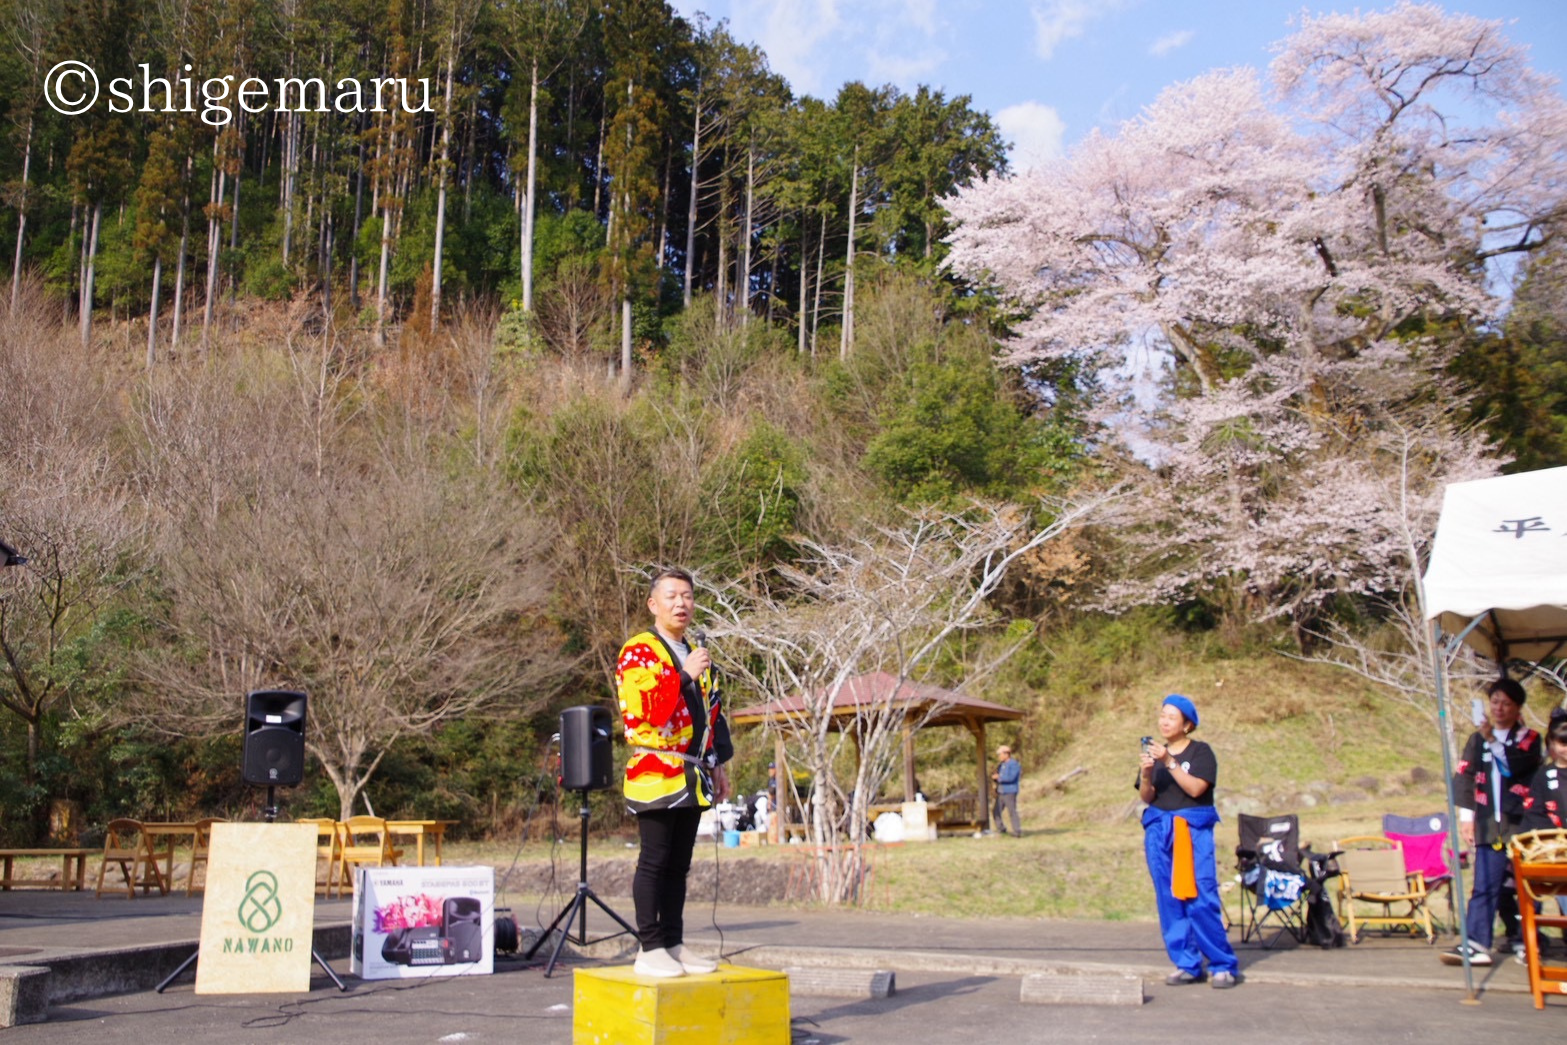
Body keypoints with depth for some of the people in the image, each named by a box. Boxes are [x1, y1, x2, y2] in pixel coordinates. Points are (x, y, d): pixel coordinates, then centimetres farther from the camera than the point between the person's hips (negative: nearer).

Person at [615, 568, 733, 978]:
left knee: (679, 864, 11)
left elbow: (713, 711, 22)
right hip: (655, 774, -7)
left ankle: (674, 945, 17)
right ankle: (649, 950, 2)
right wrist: (684, 676, -23)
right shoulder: (638, 652, -7)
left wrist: (718, 764, 18)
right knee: (654, 861, -4)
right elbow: (641, 712, -20)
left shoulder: (698, 653, 17)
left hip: (692, 777, 7)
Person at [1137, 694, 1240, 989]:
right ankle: (1186, 965, 11)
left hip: (1193, 830, -4)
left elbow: (1195, 788, -13)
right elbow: (1146, 796, 5)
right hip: (1159, 831, 5)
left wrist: (1169, 762, -21)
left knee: (1201, 899, -9)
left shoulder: (1200, 752, 1)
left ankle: (1223, 965, 1)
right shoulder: (1155, 752, 13)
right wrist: (1146, 773, -14)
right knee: (1169, 900, 3)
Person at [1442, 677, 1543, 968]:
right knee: (1485, 886, -5)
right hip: (1490, 826, 1)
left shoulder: (1529, 739, 5)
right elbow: (1464, 778, 10)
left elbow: (1516, 766, -14)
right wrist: (1466, 817, 4)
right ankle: (1476, 944, -10)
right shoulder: (1478, 739, 12)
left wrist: (1492, 740, -20)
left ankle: (1526, 943, 14)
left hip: (1521, 826, -1)